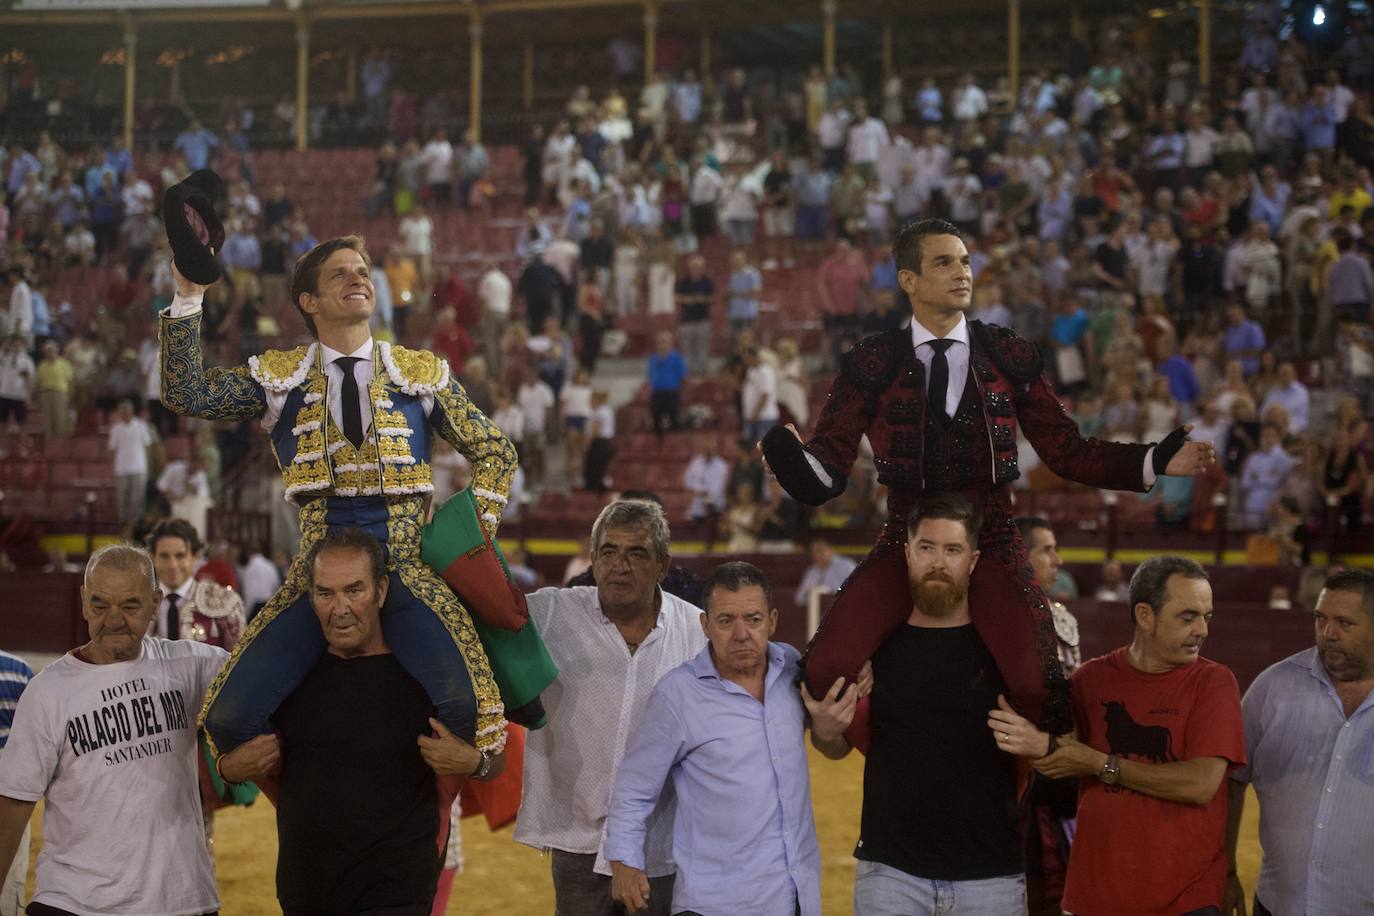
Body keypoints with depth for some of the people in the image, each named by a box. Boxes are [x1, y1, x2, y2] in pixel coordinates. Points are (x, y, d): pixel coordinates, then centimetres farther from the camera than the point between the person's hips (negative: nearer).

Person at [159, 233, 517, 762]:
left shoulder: (421, 375, 12)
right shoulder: (279, 378, 11)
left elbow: (495, 454, 16)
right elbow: (187, 395, -2)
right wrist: (188, 299, -10)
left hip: (408, 573, -1)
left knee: (464, 703, -28)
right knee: (230, 717, -15)